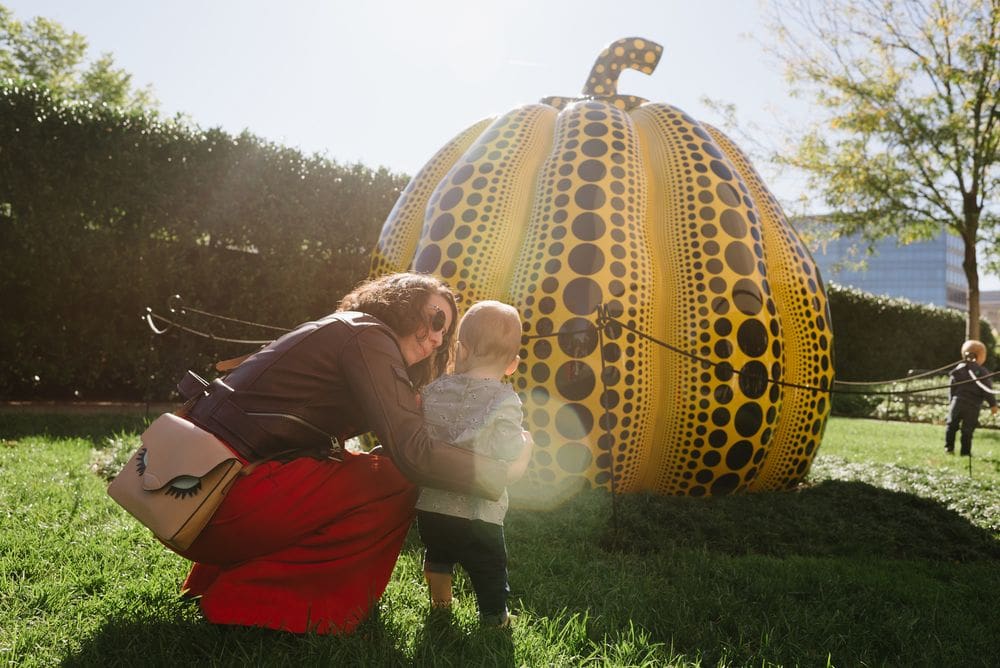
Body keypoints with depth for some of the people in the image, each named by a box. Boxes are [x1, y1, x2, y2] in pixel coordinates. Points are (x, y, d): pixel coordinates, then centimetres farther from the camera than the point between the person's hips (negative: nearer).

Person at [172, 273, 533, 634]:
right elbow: (413, 454, -17)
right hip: (221, 495, -10)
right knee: (396, 485, -5)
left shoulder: (343, 334, 20)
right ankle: (248, 600, -3)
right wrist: (503, 471, -5)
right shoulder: (368, 336, -8)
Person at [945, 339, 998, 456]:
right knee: (967, 430, 4)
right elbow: (987, 390, -5)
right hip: (972, 407, -2)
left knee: (951, 425, 15)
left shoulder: (958, 369, 4)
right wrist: (993, 404, 5)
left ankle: (949, 448, 13)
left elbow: (952, 388, 8)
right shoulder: (982, 372, -6)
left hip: (957, 403, 3)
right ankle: (965, 452, 7)